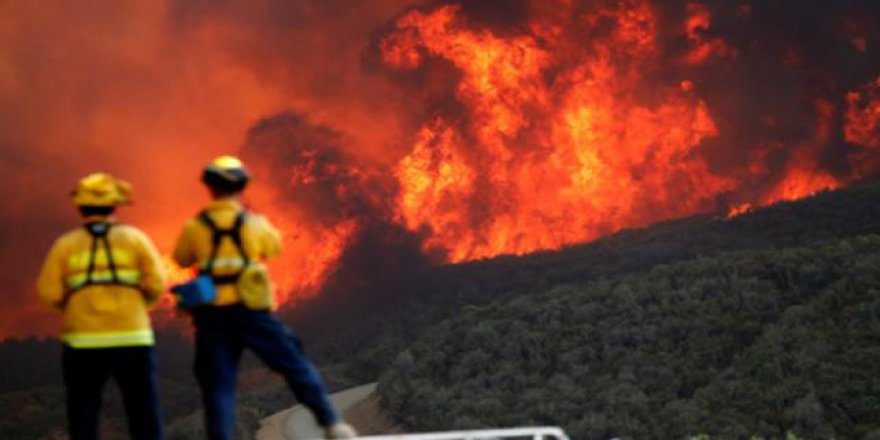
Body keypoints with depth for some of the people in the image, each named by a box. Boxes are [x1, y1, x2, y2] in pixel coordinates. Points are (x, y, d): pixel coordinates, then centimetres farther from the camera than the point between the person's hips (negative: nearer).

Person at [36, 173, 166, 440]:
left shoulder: (66, 244, 4)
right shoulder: (134, 238, 4)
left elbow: (48, 292, -4)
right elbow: (156, 283, -5)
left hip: (83, 342, 0)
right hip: (132, 339, 0)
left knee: (83, 416, 8)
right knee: (143, 412, 5)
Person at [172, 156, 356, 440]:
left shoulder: (194, 227, -1)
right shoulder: (254, 223, 0)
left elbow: (181, 259, 14)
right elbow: (275, 247, 18)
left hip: (212, 314, 0)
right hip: (251, 311, 0)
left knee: (217, 386, 4)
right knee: (296, 366, 10)